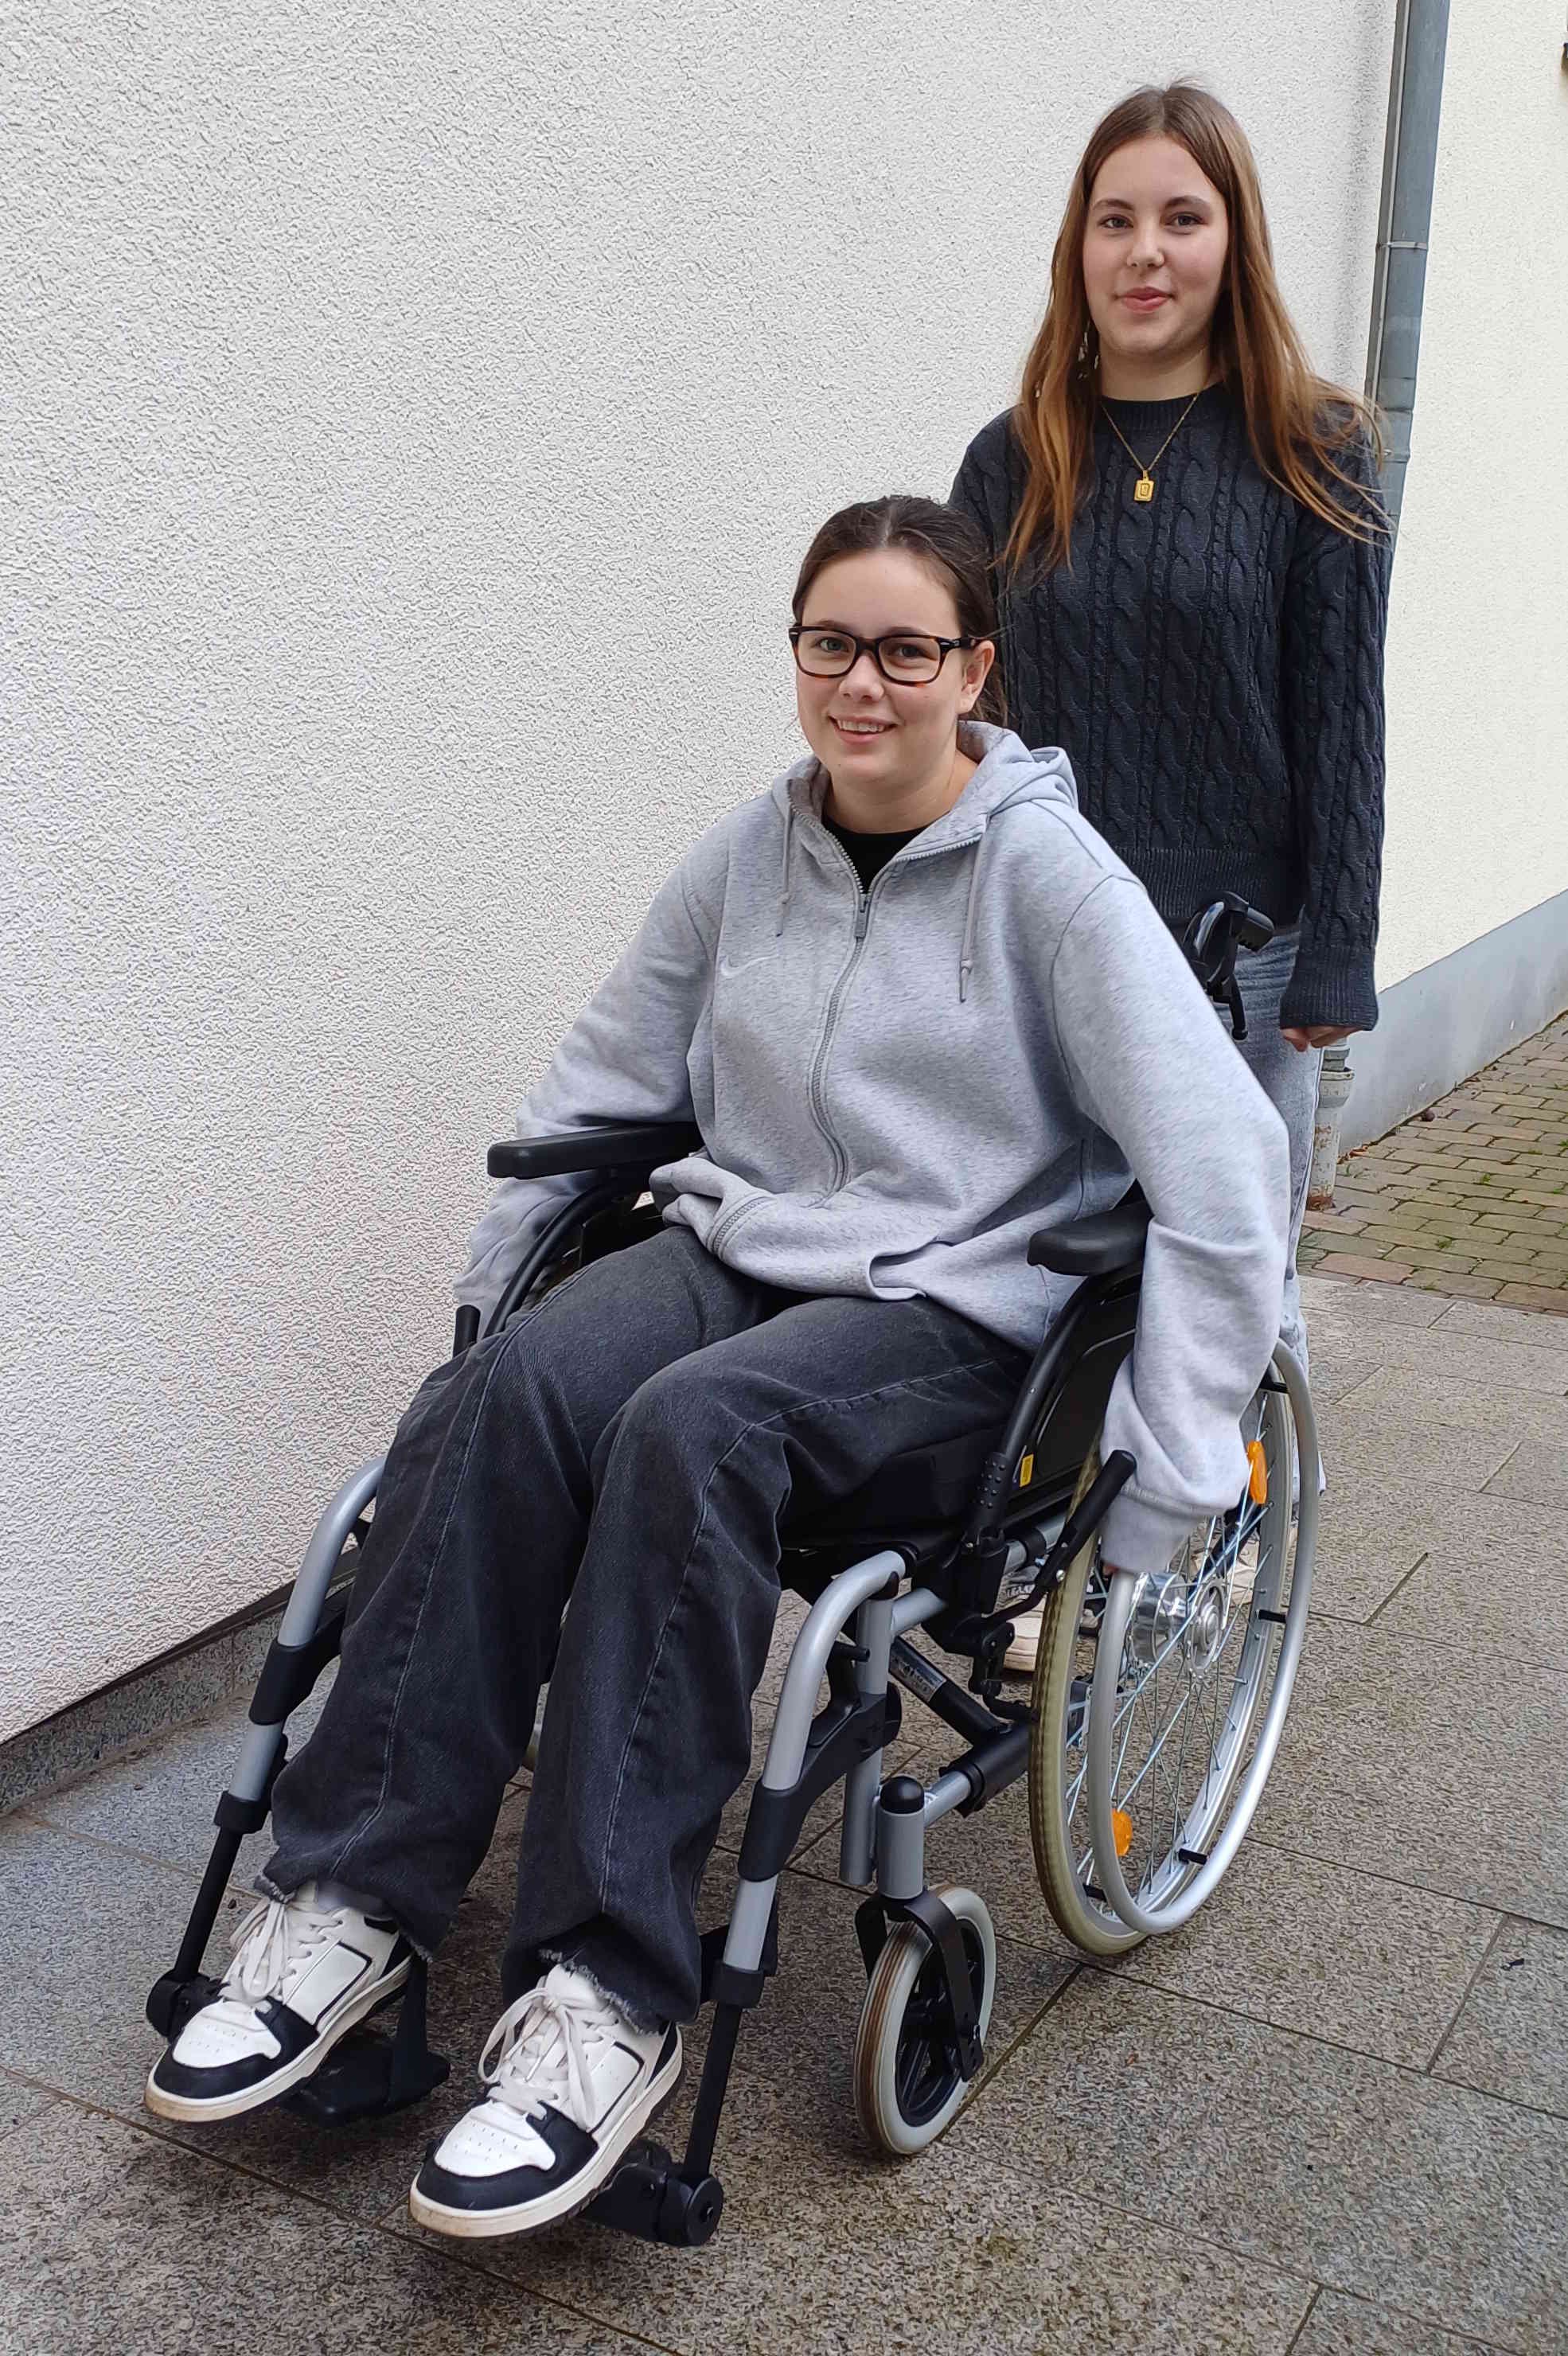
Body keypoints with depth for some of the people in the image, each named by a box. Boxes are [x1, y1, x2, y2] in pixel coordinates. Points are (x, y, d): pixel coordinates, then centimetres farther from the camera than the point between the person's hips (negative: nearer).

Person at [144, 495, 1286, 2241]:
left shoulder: (1049, 874, -8)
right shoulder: (748, 856, 7)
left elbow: (1222, 1165, -14)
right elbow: (595, 1089, 18)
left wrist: (1172, 1470, -17)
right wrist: (481, 1297, 16)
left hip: (951, 1305, -4)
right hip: (734, 1243, 5)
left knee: (690, 1426, -35)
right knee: (507, 1388, -27)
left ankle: (604, 1991, -30)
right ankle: (355, 1896, -20)